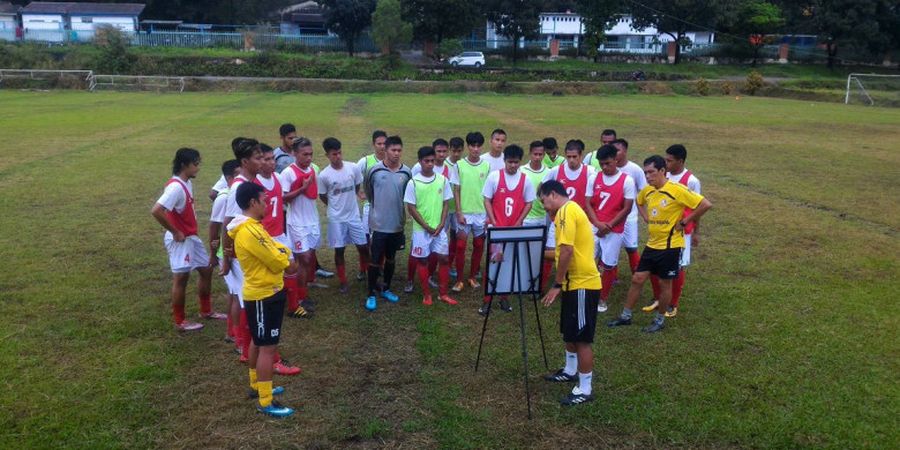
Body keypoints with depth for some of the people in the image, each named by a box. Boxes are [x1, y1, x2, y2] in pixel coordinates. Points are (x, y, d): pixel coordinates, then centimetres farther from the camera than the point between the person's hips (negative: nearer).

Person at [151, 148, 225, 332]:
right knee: (181, 278, 2)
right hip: (180, 240, -9)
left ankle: (206, 311, 32)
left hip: (192, 237, 9)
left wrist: (192, 230, 11)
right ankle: (180, 321, 15)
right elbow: (156, 211, -32)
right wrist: (175, 232, -22)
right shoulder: (176, 187, -23)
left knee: (206, 270, 17)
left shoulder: (187, 183, 6)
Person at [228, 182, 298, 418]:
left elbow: (274, 249, 10)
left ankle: (257, 386, 37)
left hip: (262, 293, 11)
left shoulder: (250, 227, 8)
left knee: (258, 343, 22)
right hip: (264, 296, -11)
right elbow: (277, 262, -22)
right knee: (268, 348, -4)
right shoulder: (250, 232, -26)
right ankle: (266, 403, 3)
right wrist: (288, 260, 0)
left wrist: (282, 254, -11)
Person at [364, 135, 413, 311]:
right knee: (375, 260, 1)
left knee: (390, 258, 16)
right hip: (379, 223, -3)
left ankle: (386, 289, 31)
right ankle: (371, 294, 13)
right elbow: (368, 192, 7)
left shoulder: (407, 172, -3)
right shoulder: (375, 170, -9)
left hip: (397, 223, 3)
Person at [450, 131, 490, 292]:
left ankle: (473, 276, 24)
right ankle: (459, 280, 8)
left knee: (479, 245, 9)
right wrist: (459, 212, -9)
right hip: (464, 212, -2)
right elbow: (456, 191, -3)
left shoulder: (486, 166, 0)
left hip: (481, 213, 2)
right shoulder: (459, 165, -4)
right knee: (460, 246, -2)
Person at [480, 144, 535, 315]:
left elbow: (528, 203, 5)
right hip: (496, 226, -2)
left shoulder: (525, 180, -1)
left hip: (515, 228, 2)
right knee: (494, 261, -4)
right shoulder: (494, 176, -6)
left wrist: (518, 223, -6)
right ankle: (487, 299, 3)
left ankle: (504, 297, 22)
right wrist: (494, 223, -10)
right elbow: (487, 201, -3)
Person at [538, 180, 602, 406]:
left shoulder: (567, 210, -16)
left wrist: (556, 285, -20)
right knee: (569, 332, 23)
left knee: (582, 338, -3)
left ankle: (585, 390, 6)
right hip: (575, 282, 11)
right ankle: (570, 371, 41)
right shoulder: (569, 210, 16)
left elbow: (567, 251, -24)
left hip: (582, 284, -11)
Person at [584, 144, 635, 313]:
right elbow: (588, 204, 1)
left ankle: (603, 299, 20)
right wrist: (598, 223, -14)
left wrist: (609, 225, -12)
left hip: (614, 231, -2)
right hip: (594, 228, 2)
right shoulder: (593, 178, 1)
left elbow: (627, 209, -8)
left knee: (608, 266, 5)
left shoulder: (627, 181, -8)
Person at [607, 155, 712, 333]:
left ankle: (660, 320, 24)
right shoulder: (647, 191, 2)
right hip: (652, 244, 6)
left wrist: (684, 222, -16)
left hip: (670, 245, -6)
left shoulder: (677, 190, -19)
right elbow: (639, 202, 26)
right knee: (637, 279, 8)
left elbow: (706, 205, -21)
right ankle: (626, 316, 20)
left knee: (665, 283, 7)